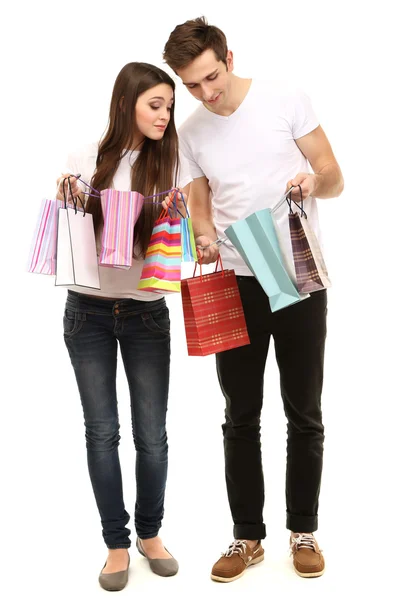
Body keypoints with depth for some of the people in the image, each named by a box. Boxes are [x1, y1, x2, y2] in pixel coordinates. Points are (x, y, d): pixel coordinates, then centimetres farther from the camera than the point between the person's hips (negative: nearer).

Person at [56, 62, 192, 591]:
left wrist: (177, 216, -18)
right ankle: (117, 543, 21)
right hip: (88, 311, 0)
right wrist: (66, 201, -10)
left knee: (152, 434, 3)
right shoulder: (85, 161, 1)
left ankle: (150, 533, 27)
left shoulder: (175, 163, 0)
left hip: (146, 312, 0)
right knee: (102, 431, 5)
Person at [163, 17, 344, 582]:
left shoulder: (284, 99, -4)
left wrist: (314, 179, -26)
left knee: (304, 414, 8)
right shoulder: (191, 132, 5)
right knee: (241, 418, 8)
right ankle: (248, 535, 22)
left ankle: (303, 530, 24)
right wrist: (206, 239, -10)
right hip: (236, 283, 3)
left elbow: (335, 180, -2)